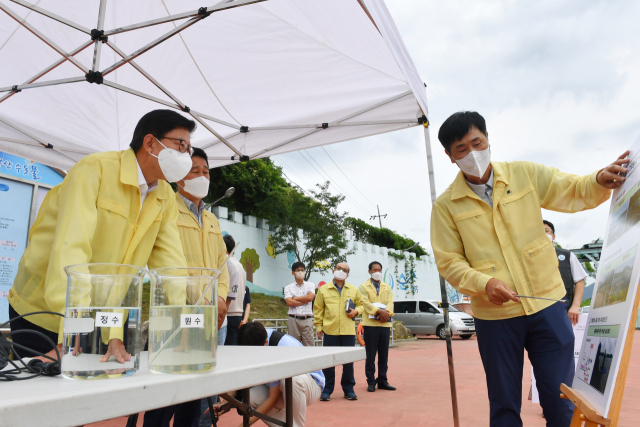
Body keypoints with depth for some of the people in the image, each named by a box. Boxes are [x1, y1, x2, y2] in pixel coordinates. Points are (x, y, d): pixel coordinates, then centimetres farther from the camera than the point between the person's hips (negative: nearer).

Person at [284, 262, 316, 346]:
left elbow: (310, 297, -9)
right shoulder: (288, 288, 8)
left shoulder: (310, 285, 10)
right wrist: (305, 300, -5)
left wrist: (295, 298, 0)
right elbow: (289, 302, -7)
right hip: (293, 320, 0)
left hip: (307, 320, 0)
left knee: (309, 344, -2)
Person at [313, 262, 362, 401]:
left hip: (348, 331, 1)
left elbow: (360, 304, 20)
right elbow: (318, 310, 6)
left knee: (348, 361, 7)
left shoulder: (353, 290, 9)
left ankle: (349, 390, 21)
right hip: (330, 331, -1)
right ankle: (327, 390, 16)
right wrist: (319, 327, 2)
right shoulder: (324, 289, 4)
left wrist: (356, 311, -2)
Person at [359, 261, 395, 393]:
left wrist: (386, 313, -15)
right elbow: (365, 303, -9)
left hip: (385, 324, 4)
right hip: (371, 324, -4)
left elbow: (390, 302, 5)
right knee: (370, 355, 0)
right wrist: (379, 311, -20)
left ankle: (382, 381, 16)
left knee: (384, 354, 8)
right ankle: (371, 382, 7)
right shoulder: (364, 287, 5)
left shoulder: (387, 288, 17)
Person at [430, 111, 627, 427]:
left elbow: (574, 192, 4)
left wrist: (600, 181, -19)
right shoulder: (446, 206, -4)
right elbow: (449, 262, -5)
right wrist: (484, 283, -21)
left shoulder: (525, 174, 1)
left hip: (547, 306, 2)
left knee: (562, 401, 10)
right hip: (494, 317, -1)